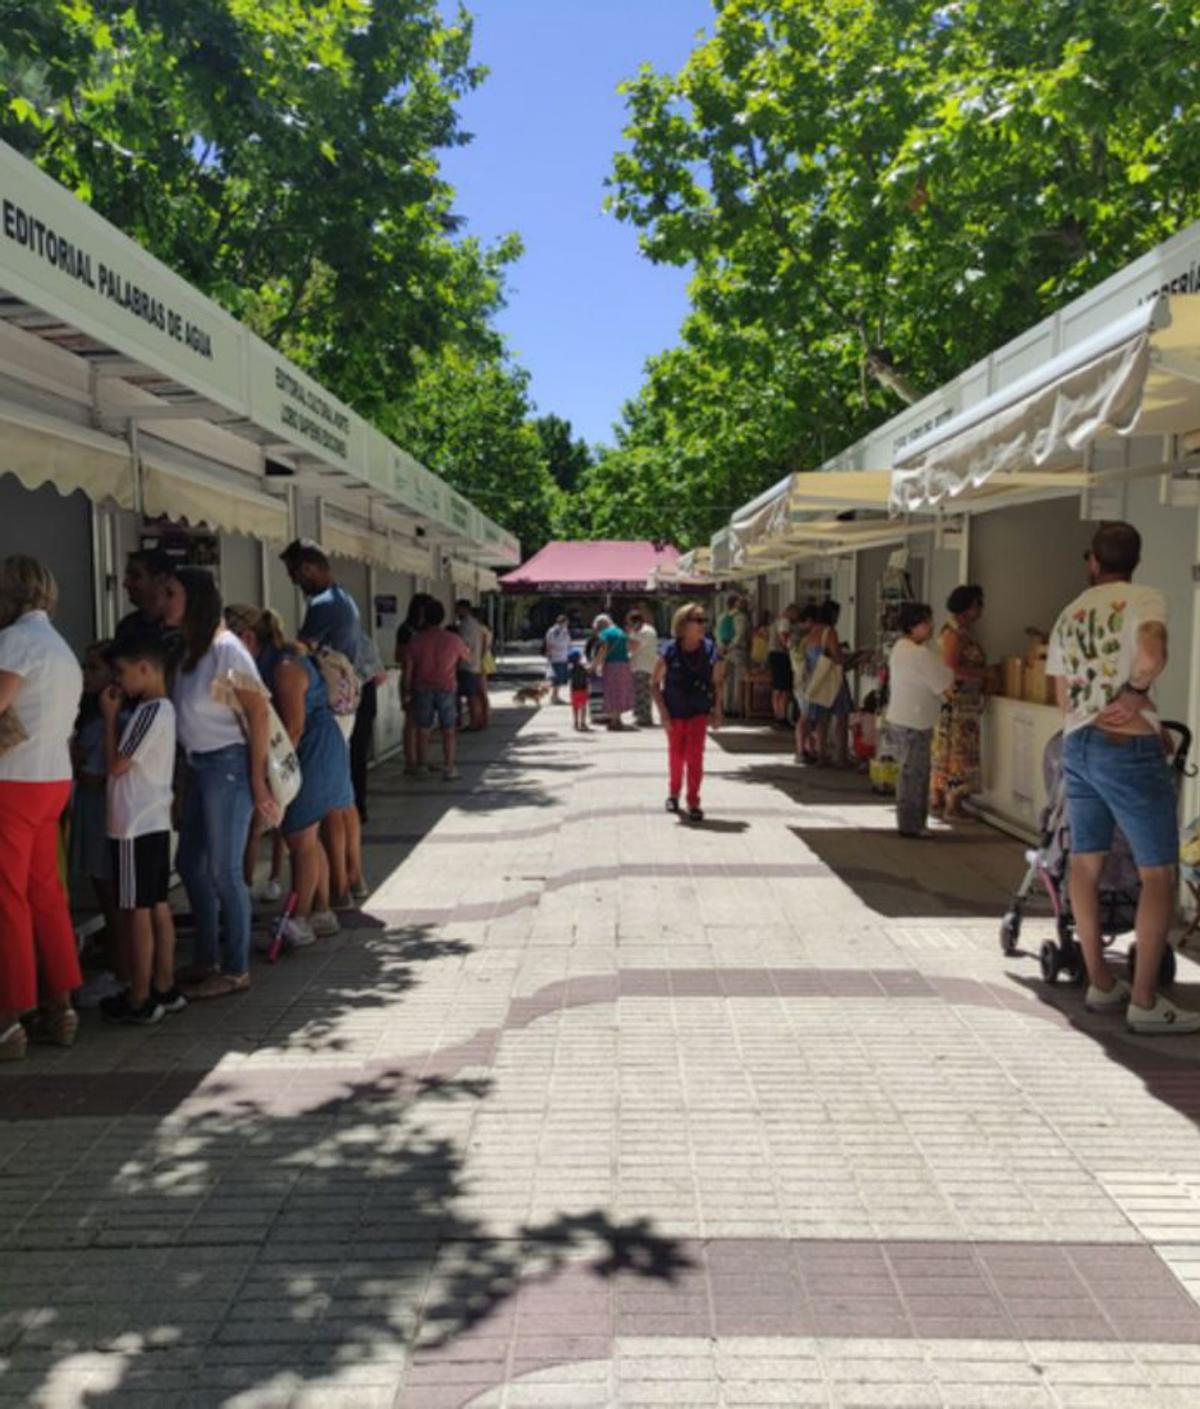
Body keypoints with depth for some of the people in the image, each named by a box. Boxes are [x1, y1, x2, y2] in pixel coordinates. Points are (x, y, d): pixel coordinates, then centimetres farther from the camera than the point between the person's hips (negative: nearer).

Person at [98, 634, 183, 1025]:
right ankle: (164, 989, 20)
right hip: (155, 822, 9)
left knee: (137, 911, -2)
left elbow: (116, 765, -13)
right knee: (158, 907, 13)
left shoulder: (149, 710, -17)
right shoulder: (164, 708, 12)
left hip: (135, 826, -9)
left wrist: (110, 717, -6)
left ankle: (139, 1000, 6)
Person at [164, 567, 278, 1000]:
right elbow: (185, 712, 11)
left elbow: (258, 713, -17)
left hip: (227, 765, -9)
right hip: (198, 767, 9)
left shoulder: (225, 648, -15)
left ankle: (236, 971, 14)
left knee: (223, 871, 0)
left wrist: (257, 780, -18)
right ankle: (207, 959, 32)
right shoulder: (187, 650, 9)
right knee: (189, 864, 16)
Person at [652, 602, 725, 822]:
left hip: (698, 712, 0)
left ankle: (693, 802, 3)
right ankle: (673, 794, 36)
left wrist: (717, 711, 0)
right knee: (676, 755, 14)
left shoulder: (710, 651, -8)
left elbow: (716, 682, 4)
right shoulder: (670, 652, -14)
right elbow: (656, 683, -6)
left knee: (695, 756, -6)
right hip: (675, 713, 0)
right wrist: (663, 712, -11)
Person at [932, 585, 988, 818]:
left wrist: (983, 672, 10)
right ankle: (952, 804, -2)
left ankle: (937, 799, 18)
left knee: (945, 751, 12)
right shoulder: (954, 633, -15)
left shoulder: (963, 631, 16)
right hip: (957, 703, -10)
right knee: (958, 751, -6)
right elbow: (952, 668, -22)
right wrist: (985, 672, -16)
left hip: (963, 703, 10)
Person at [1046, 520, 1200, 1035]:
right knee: (1159, 873, 0)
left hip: (1076, 746, 7)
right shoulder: (1144, 599, -4)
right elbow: (1152, 657, -26)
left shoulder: (1067, 616, 15)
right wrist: (1135, 694, -8)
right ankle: (1145, 1002, 1)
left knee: (1086, 863, 12)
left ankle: (1100, 983, 21)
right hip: (1129, 749, -7)